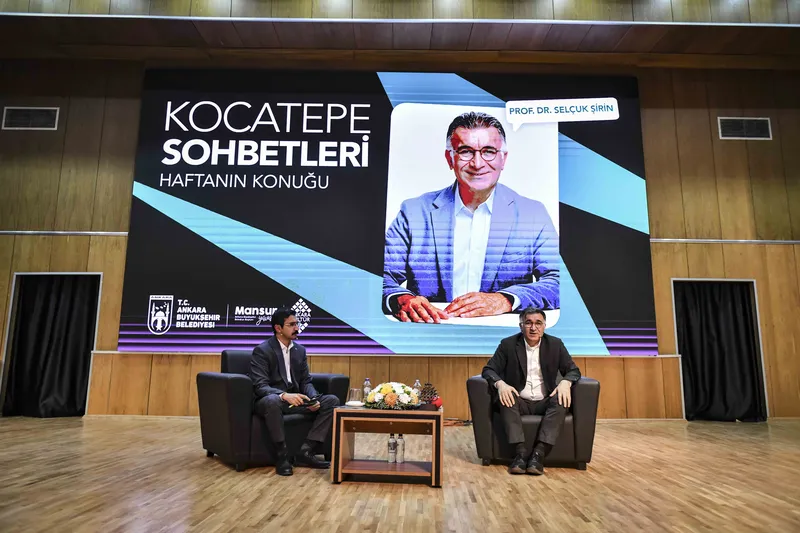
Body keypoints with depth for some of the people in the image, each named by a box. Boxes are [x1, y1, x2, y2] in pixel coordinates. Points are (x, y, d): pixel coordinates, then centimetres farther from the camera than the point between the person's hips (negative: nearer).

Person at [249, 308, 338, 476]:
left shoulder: (300, 350, 10)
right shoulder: (261, 350, -10)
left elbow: (306, 381, 9)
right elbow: (260, 386, -19)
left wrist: (313, 398, -14)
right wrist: (284, 395, -38)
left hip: (294, 399, 6)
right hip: (271, 400, -6)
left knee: (332, 401, -13)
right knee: (272, 401, -42)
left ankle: (306, 451, -14)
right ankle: (282, 455, -24)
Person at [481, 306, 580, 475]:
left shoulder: (555, 344, 3)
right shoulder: (508, 344, -2)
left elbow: (573, 370, 4)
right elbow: (489, 369, -5)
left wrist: (565, 382, -21)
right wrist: (500, 383, -28)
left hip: (545, 402, 1)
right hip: (519, 401, -1)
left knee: (561, 401, -30)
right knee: (504, 398, -32)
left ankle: (539, 453, -34)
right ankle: (521, 452, -35)